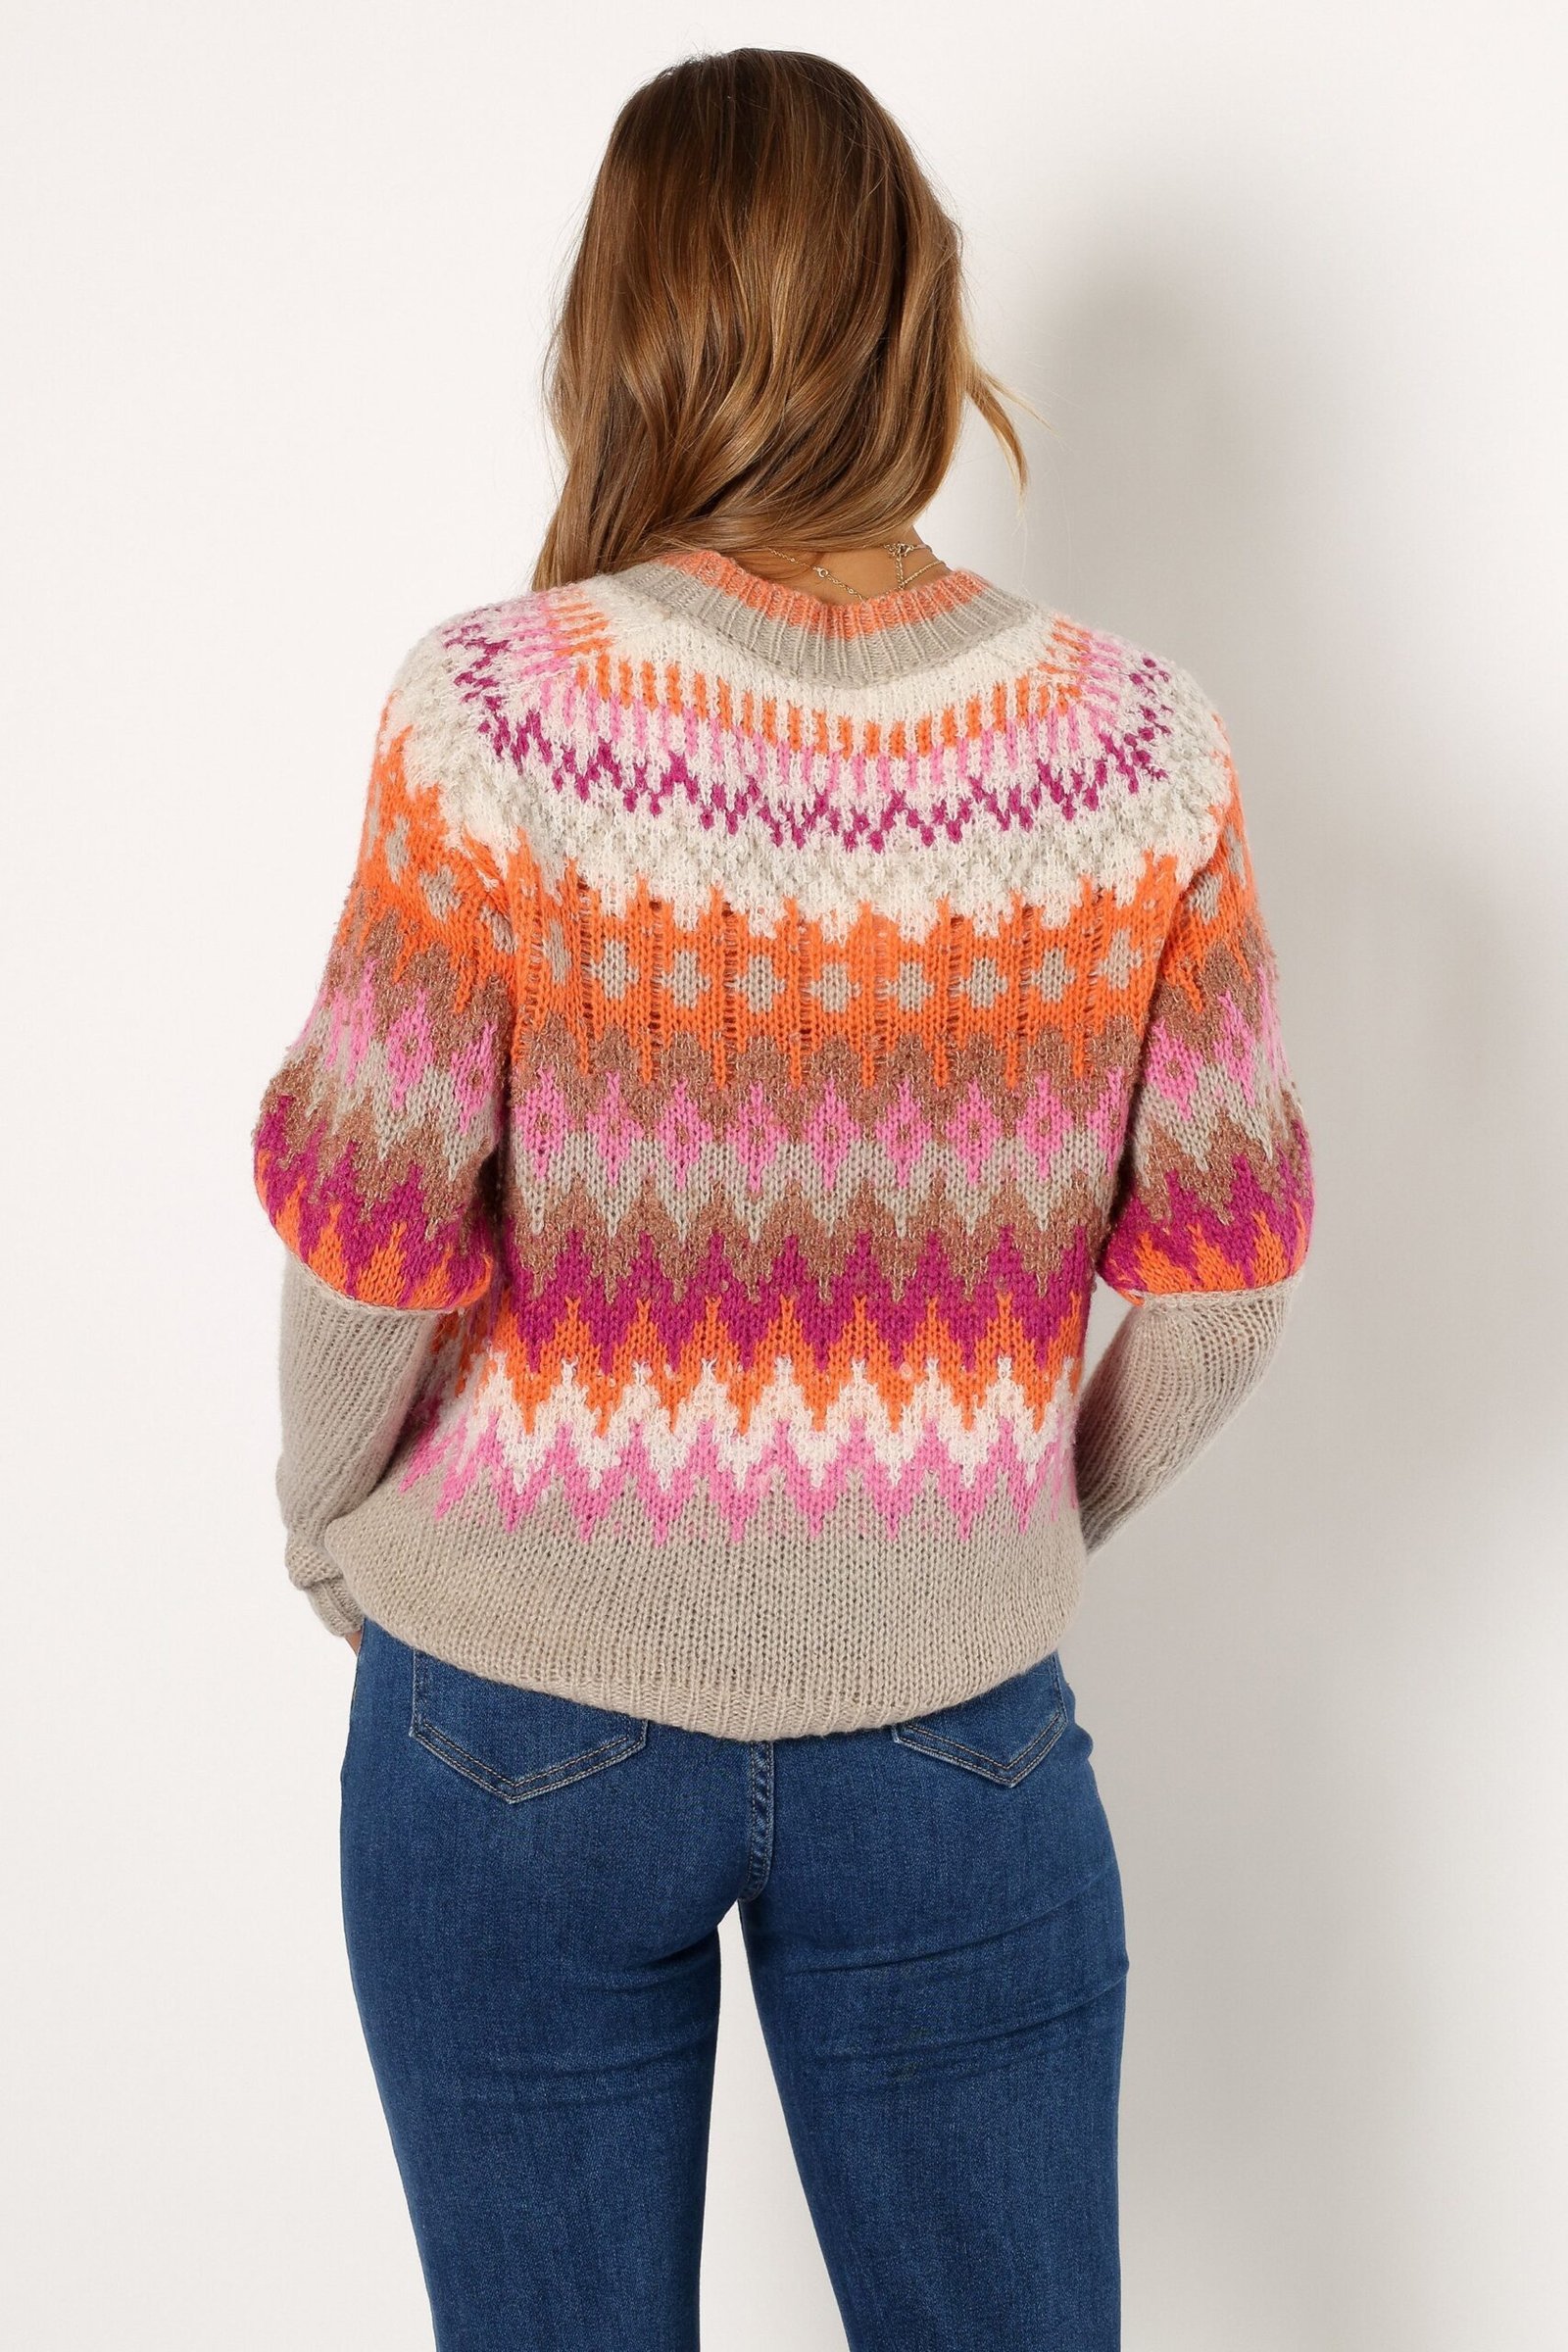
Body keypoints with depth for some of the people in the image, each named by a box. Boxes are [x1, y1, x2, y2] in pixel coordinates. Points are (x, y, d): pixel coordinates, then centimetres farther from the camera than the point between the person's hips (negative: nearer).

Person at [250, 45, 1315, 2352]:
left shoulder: (499, 709, -17)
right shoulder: (1144, 749, -10)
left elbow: (373, 1236, -14)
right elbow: (1221, 1282, -5)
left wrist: (333, 1534, 6)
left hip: (520, 1714, -1)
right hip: (957, 1726, 2)